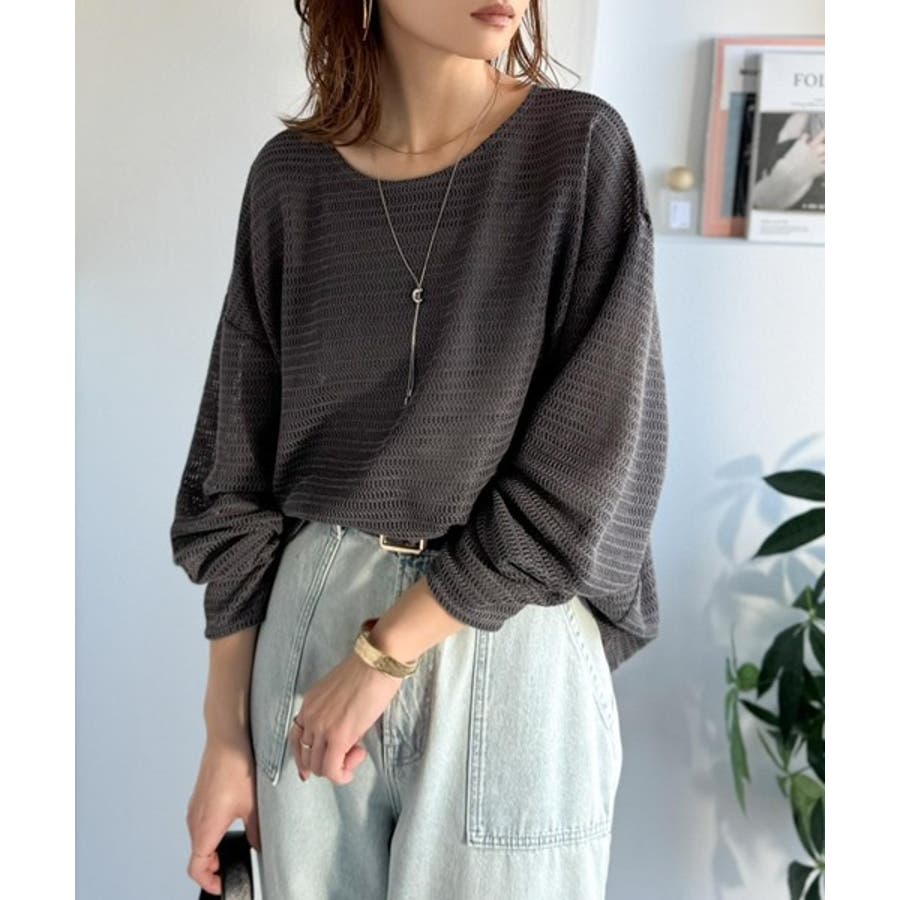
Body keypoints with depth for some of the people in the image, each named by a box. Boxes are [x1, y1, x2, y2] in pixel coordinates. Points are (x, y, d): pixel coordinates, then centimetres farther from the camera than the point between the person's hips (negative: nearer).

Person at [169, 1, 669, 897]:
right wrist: (225, 733, 3)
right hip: (310, 629, 3)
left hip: (511, 644, -2)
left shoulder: (580, 148, -7)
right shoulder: (290, 176, 1)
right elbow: (240, 468, 3)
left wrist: (384, 651, -12)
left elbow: (587, 465, -12)